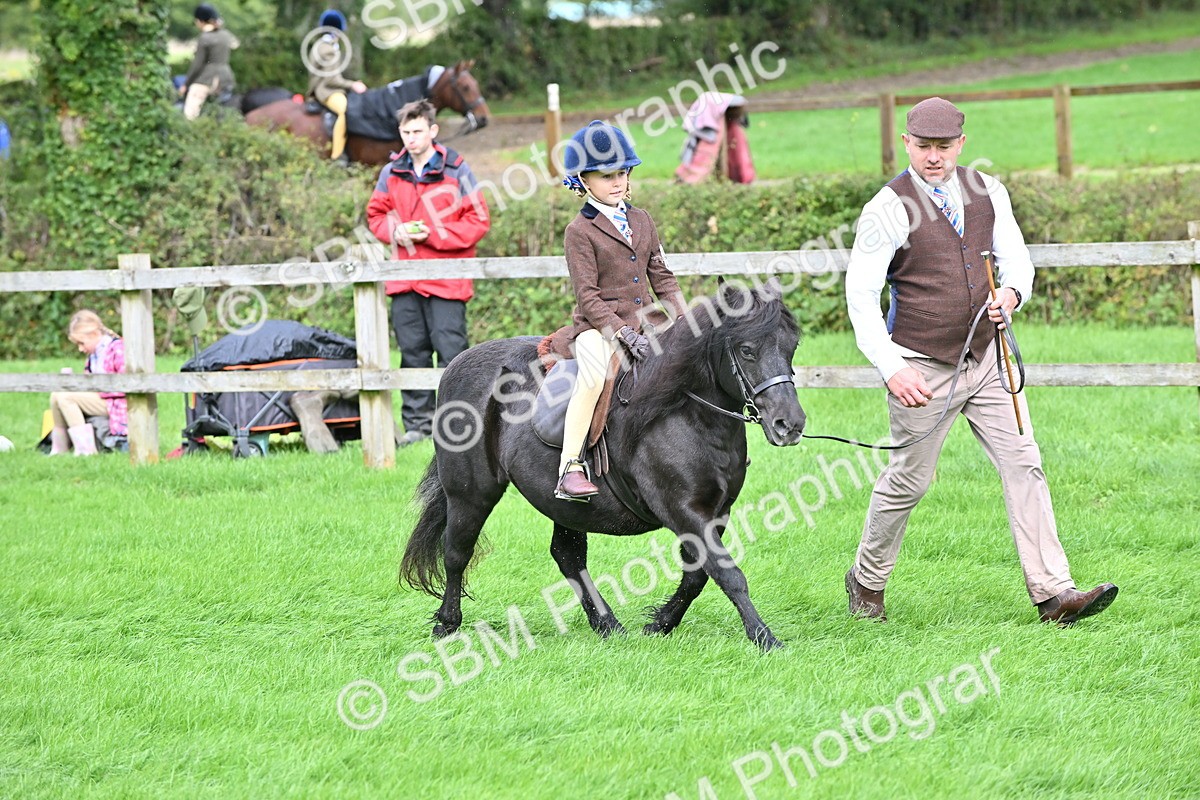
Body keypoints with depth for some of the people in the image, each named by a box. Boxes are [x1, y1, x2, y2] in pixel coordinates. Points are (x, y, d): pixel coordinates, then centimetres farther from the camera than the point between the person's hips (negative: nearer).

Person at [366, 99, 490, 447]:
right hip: (404, 281, 4)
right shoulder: (391, 173, 9)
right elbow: (376, 214, 17)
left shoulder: (456, 171, -4)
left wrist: (433, 234, -14)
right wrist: (395, 231, -5)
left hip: (446, 279, -4)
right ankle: (418, 424, 14)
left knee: (450, 350, -5)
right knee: (412, 352, 8)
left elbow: (478, 221, -5)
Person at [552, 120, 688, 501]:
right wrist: (625, 335, -20)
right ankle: (570, 469, -36)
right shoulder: (580, 231, -4)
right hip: (598, 327, -7)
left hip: (643, 324, 7)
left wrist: (686, 322, 4)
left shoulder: (642, 220, 15)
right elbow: (588, 296, -11)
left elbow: (661, 277, 18)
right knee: (594, 373, -35)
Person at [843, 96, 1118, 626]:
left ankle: (1053, 593, -8)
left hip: (987, 356, 4)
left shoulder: (987, 193, 4)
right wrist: (891, 368, -22)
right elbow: (861, 296, -12)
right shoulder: (888, 210, -11)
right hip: (923, 369, -4)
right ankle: (867, 582, 28)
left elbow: (1016, 259, 8)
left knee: (1023, 464, -5)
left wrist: (1011, 293, -17)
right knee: (909, 479, 5)